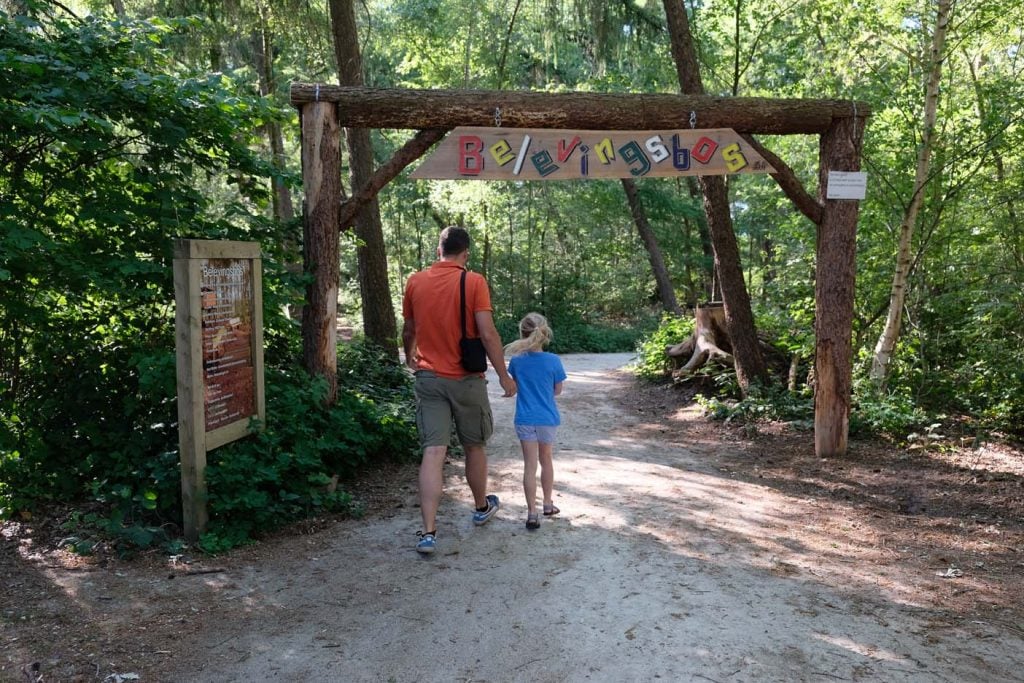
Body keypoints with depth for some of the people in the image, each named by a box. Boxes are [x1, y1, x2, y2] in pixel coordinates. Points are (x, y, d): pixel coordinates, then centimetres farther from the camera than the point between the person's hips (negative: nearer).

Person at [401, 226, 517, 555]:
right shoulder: (474, 282, -10)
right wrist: (504, 376, -6)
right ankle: (482, 507, 37)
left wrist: (410, 357, 33)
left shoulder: (415, 281, 2)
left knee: (433, 452, 0)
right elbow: (488, 334, -15)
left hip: (429, 377, 2)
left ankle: (428, 532, -6)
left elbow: (408, 330, 14)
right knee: (475, 447, 17)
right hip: (466, 379, -2)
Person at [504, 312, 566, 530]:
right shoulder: (553, 361, -10)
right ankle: (548, 504, 33)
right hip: (547, 418, 0)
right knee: (546, 459, 20)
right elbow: (558, 390, 1)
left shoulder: (516, 360, -7)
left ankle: (532, 513, 1)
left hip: (525, 420, 0)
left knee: (530, 465, 3)